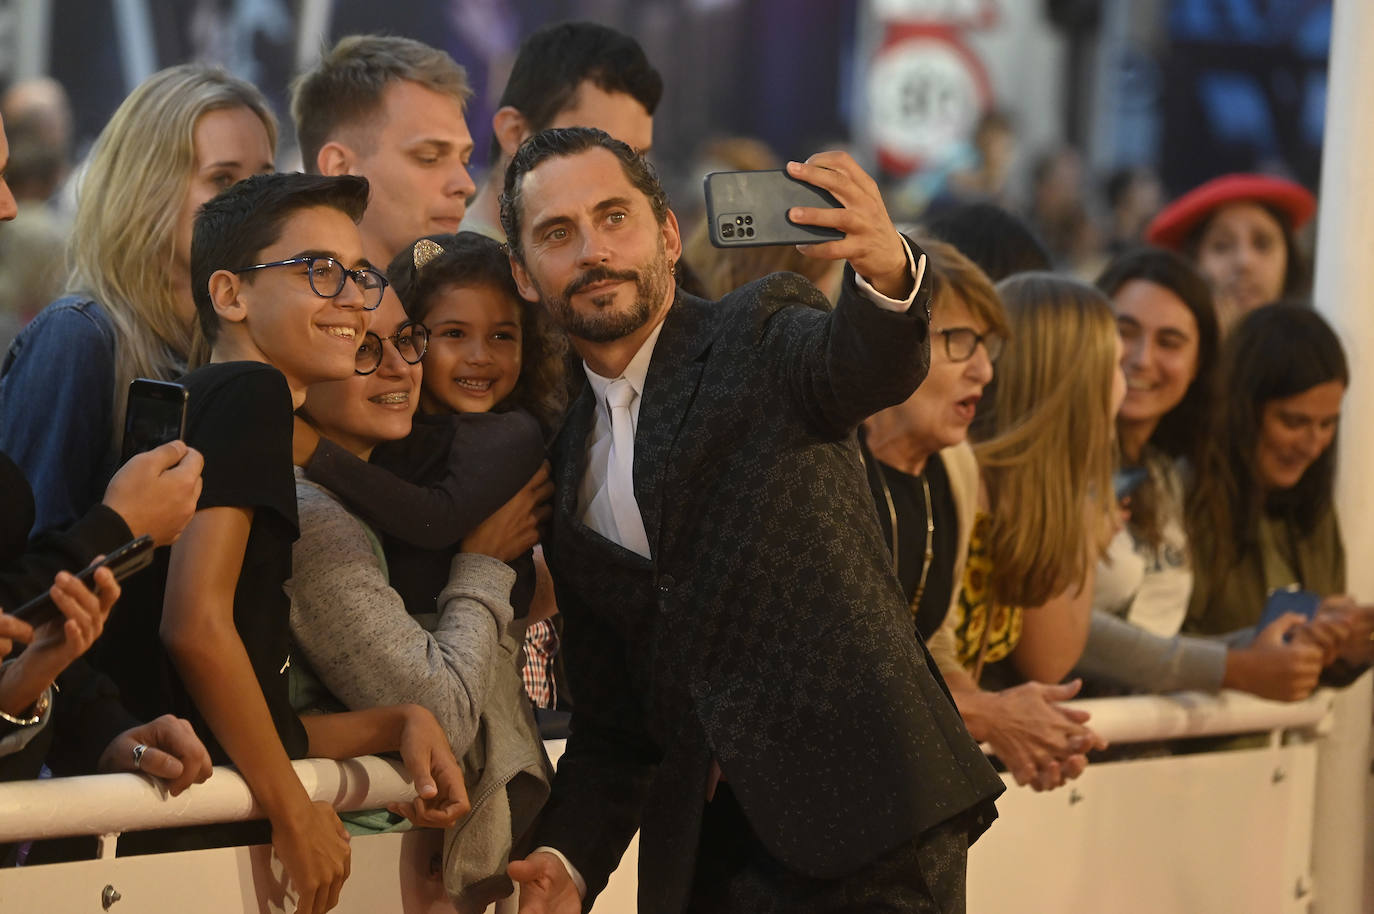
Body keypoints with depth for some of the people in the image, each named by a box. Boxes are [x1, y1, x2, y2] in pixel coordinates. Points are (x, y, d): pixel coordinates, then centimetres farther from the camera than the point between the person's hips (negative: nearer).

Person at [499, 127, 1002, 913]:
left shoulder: (764, 334, 0)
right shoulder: (568, 468, 15)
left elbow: (870, 365, -24)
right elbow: (611, 718, 17)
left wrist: (886, 271, -46)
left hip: (864, 820, -5)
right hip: (705, 849, 6)